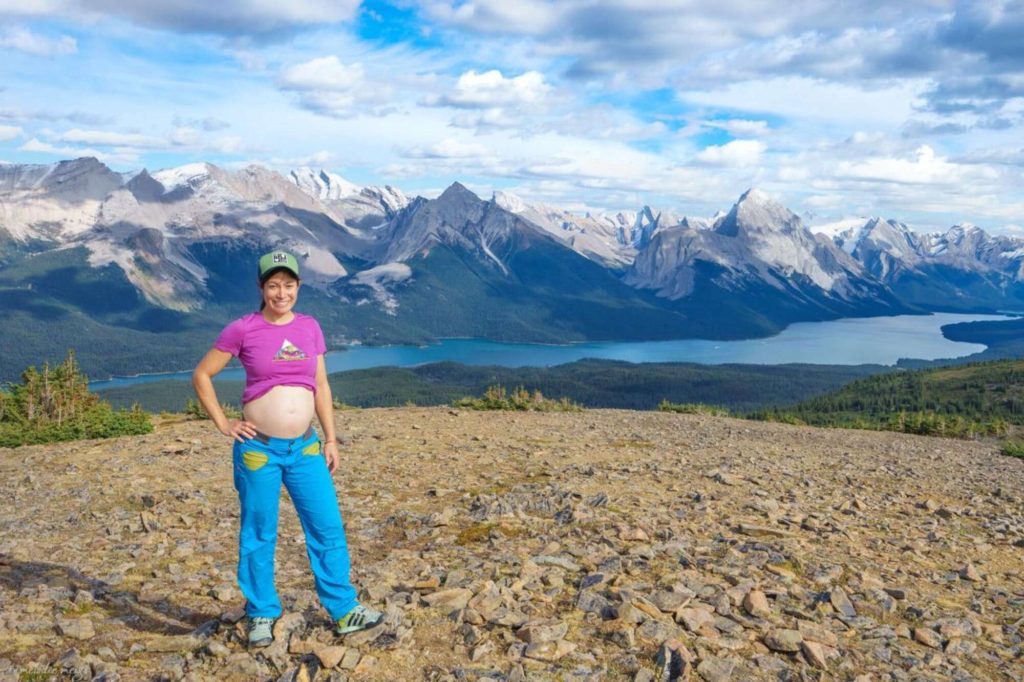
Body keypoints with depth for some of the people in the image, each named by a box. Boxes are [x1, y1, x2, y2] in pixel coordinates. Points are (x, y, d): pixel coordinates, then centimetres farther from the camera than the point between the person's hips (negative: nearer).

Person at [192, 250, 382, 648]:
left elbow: (321, 386, 10)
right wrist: (223, 425, -4)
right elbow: (201, 376, 2)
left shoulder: (310, 327, 6)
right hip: (258, 448, -3)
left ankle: (343, 611, 17)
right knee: (258, 536, 8)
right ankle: (261, 617, 24)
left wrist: (330, 439, 7)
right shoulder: (242, 330, -6)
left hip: (305, 447, 4)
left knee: (328, 528, 5)